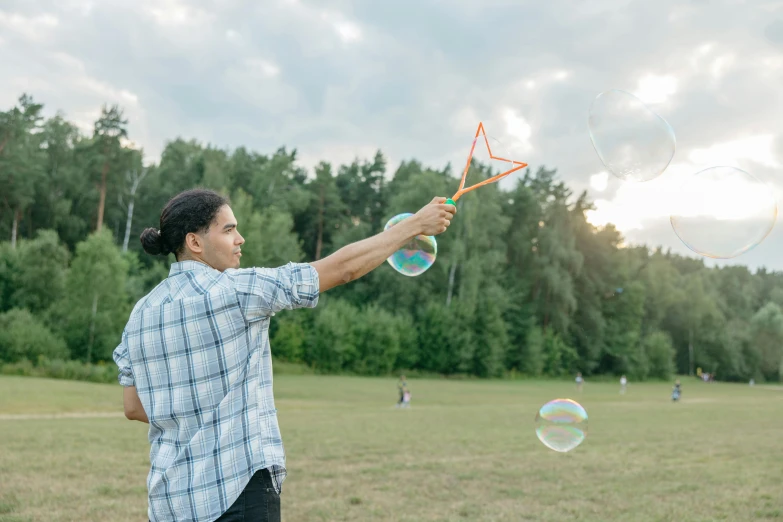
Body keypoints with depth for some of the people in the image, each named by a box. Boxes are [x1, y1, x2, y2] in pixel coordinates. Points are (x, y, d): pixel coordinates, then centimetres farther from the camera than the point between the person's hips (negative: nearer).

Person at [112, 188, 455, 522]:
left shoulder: (140, 314, 7)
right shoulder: (236, 290, -14)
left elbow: (133, 407, 11)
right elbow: (345, 267, -11)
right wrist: (416, 224, -2)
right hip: (236, 488, -7)